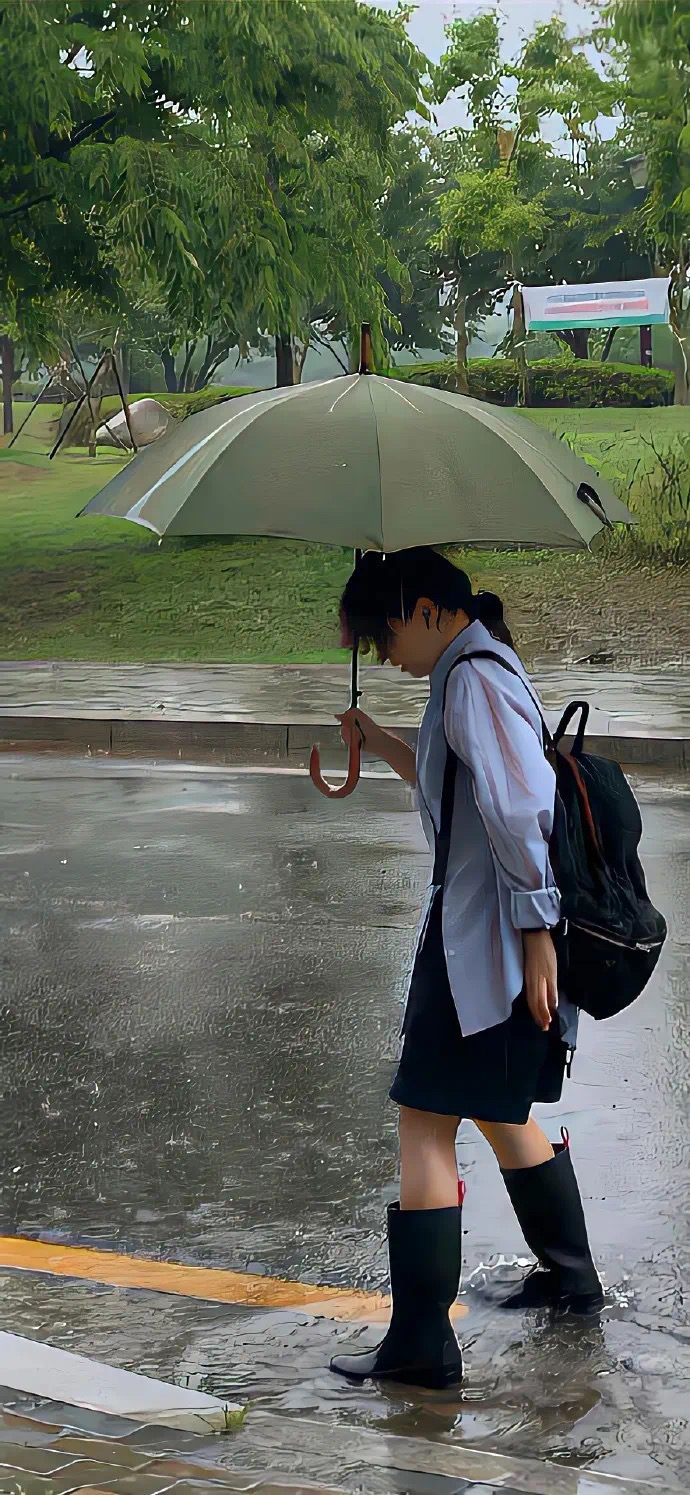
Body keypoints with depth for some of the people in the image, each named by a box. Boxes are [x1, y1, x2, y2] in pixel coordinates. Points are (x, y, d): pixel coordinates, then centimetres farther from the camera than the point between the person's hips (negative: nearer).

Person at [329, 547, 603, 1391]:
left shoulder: (472, 678, -15)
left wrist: (536, 934, -24)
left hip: (483, 941, -11)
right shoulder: (482, 671, 17)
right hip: (487, 940, 11)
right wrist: (382, 745, 19)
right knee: (499, 1114, 23)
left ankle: (422, 1346, -7)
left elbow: (520, 811, -23)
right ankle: (571, 1277, 37)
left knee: (426, 1126, -8)